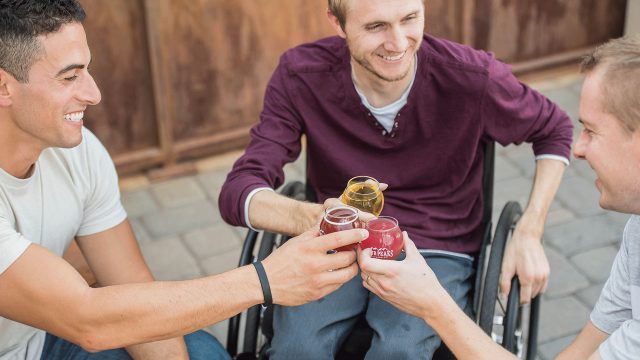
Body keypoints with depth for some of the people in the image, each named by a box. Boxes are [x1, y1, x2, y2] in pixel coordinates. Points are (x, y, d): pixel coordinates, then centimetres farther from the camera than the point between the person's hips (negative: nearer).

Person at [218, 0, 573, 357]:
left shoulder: (473, 77, -15)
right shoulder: (301, 76, -13)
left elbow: (555, 130, 4)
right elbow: (238, 192, -20)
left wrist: (529, 235, -6)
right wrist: (312, 218, -42)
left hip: (438, 251, 0)